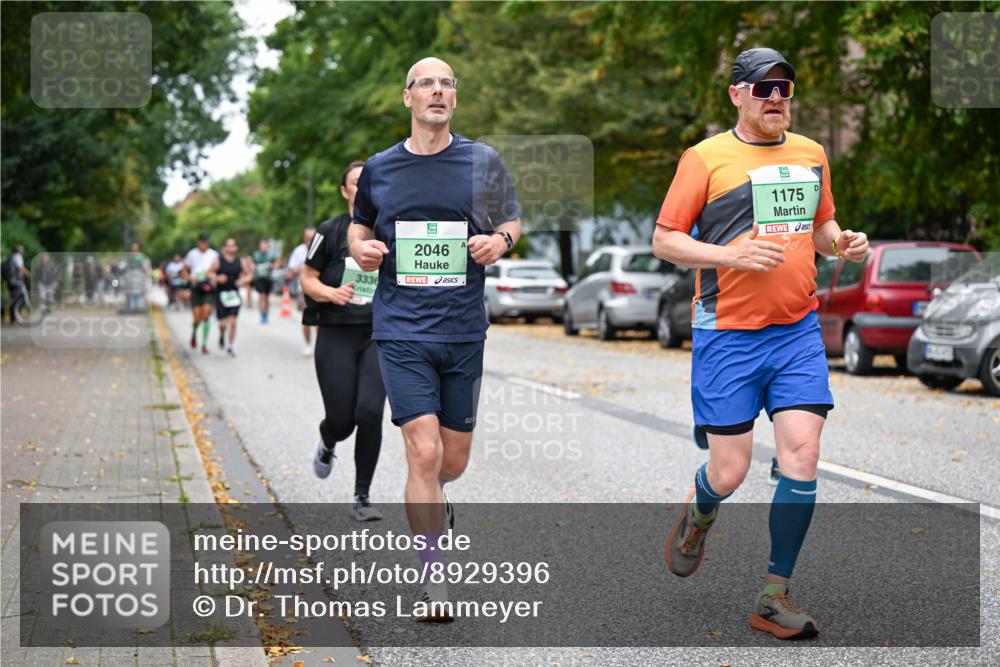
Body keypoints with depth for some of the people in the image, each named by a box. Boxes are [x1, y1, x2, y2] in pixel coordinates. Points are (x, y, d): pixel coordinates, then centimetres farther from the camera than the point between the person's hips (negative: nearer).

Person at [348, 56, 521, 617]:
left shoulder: (483, 161, 3)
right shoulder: (380, 168, 5)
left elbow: (513, 220, 13)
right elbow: (359, 226, 20)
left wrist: (500, 240, -10)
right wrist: (361, 248, -3)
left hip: (464, 329, 1)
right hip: (402, 329, -1)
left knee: (454, 460, 11)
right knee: (424, 451, -12)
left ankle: (429, 498, 48)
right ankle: (434, 578, 0)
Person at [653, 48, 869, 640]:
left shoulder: (812, 154, 12)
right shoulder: (706, 158, -4)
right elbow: (664, 240, -4)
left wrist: (842, 242, 3)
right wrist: (735, 254, -17)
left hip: (799, 330, 4)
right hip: (728, 334, -4)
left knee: (802, 458, -7)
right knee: (730, 473, -2)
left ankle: (776, 597, 4)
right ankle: (698, 517, 36)